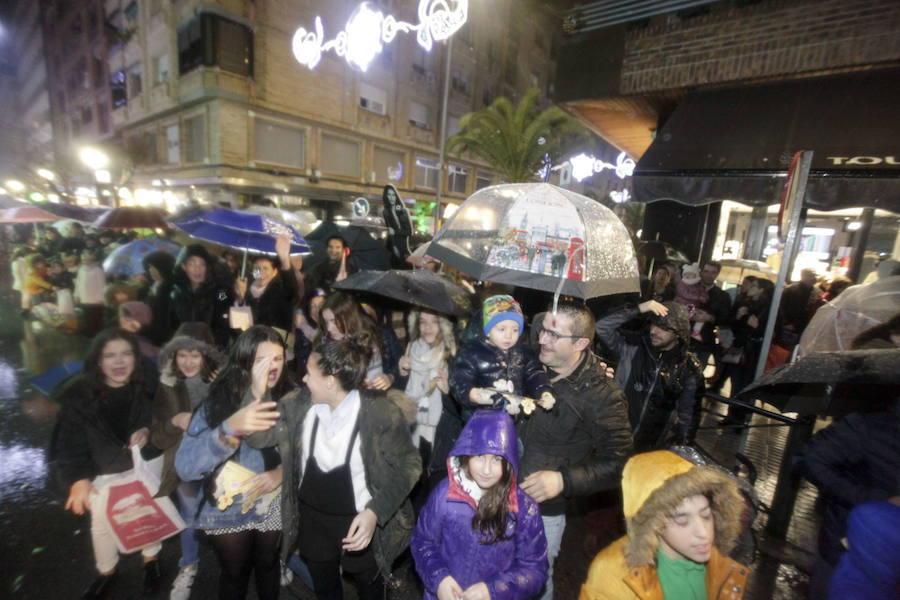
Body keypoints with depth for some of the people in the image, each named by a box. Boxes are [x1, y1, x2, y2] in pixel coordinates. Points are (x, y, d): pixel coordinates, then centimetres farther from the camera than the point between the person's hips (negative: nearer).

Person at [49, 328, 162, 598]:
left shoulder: (148, 385, -15)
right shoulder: (79, 394, -16)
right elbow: (71, 440, -13)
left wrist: (148, 431, -21)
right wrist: (78, 478, -21)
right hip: (103, 473, 0)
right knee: (102, 525, 18)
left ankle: (151, 560, 47)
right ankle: (106, 572, 47)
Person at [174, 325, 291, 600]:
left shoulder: (288, 399, -15)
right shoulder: (218, 402, -22)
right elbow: (184, 467, -32)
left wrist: (281, 473, -24)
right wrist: (231, 428, -46)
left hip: (273, 505, 2)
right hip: (228, 509, -2)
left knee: (268, 563, 25)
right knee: (234, 573, 23)